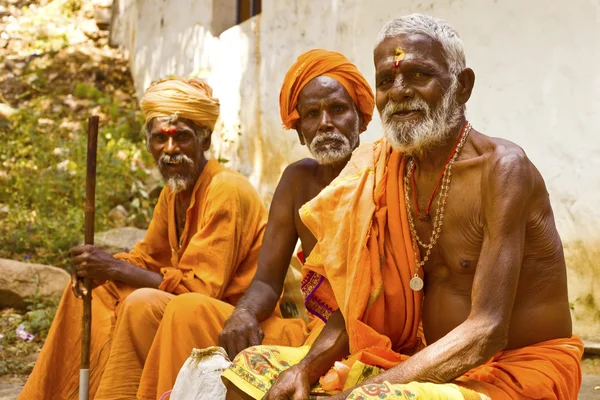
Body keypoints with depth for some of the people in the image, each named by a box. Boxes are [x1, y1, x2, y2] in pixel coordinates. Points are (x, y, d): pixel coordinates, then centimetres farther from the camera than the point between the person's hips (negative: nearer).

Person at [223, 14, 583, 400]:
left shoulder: (501, 167, -16)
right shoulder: (387, 168, 5)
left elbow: (487, 332, -24)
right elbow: (362, 303, 7)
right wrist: (305, 369, -11)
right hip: (431, 364, 7)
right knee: (253, 366, 1)